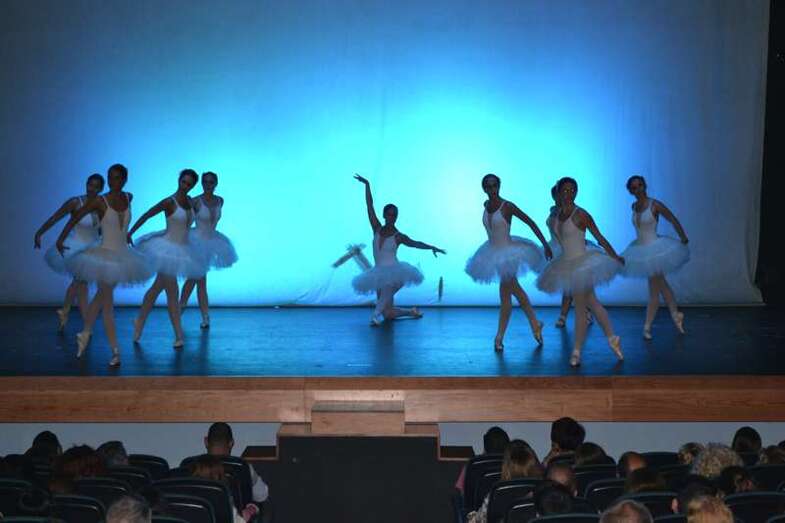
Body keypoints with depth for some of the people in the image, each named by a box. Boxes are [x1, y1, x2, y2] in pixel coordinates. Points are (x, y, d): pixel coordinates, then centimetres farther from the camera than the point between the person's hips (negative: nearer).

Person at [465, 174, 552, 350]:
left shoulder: (507, 206, -18)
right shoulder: (486, 205, 1)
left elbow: (530, 223, -15)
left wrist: (545, 245, -17)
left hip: (507, 253, -7)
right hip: (494, 253, 7)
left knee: (505, 296, -2)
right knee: (515, 290, 17)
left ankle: (499, 337, 6)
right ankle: (535, 323, 31)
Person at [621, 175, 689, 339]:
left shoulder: (655, 205, -15)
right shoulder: (634, 207, 3)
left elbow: (673, 220, -8)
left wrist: (683, 239, -2)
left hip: (654, 248, -7)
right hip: (640, 250, 7)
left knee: (654, 290, -1)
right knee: (662, 285, 18)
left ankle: (647, 327, 5)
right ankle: (676, 315, 31)